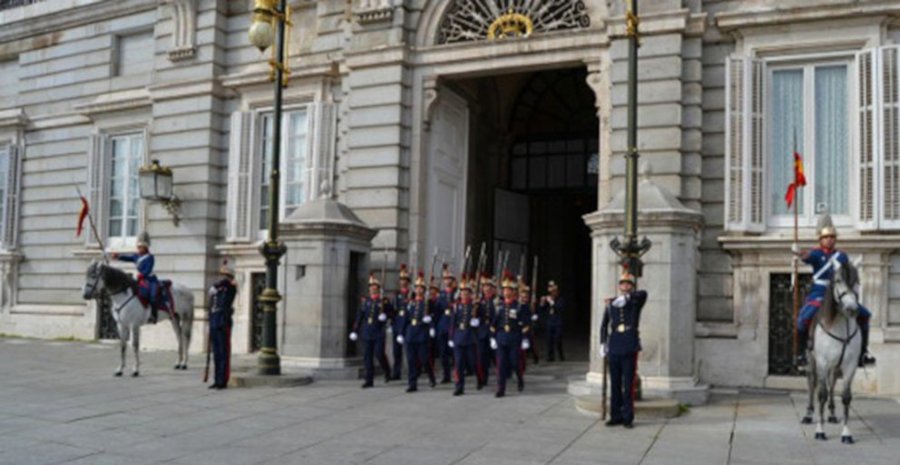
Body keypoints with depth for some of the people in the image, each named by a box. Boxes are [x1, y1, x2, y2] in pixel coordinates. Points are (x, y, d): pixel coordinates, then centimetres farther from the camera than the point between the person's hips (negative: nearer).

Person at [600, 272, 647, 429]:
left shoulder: (636, 302, 3)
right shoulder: (610, 304, 11)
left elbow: (643, 293, -21)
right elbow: (604, 325, 19)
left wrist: (626, 297, -30)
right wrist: (603, 344, 11)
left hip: (630, 350, -3)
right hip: (614, 350, 3)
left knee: (628, 385, -1)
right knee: (615, 385, 7)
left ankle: (628, 418, 7)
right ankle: (616, 416, 14)